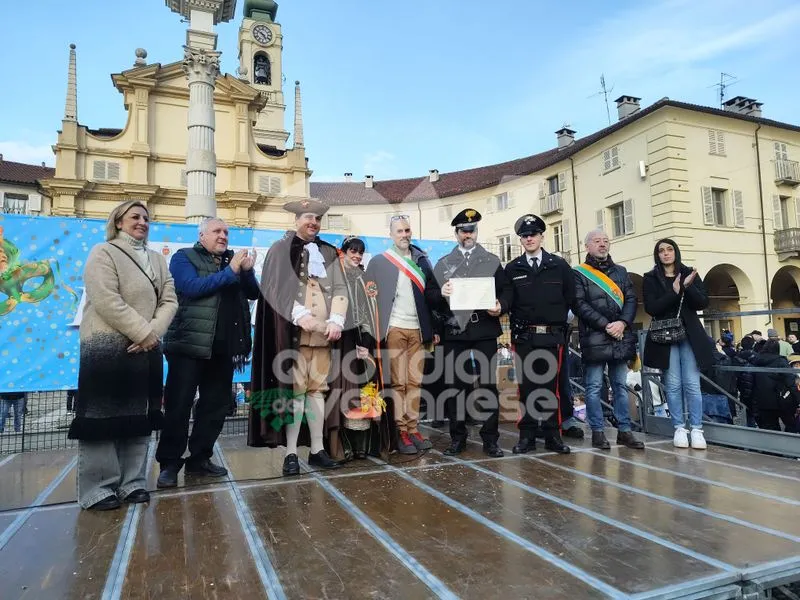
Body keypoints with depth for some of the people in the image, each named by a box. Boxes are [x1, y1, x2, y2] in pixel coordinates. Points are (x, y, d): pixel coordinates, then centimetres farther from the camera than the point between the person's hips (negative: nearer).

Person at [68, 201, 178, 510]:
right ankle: (98, 489, 8)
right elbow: (108, 302, -15)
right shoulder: (103, 253, -2)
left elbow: (169, 301, 6)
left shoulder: (157, 259, 16)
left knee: (139, 417, 9)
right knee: (103, 417, -1)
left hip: (146, 349, 6)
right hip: (107, 348, -6)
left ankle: (132, 482, 19)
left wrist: (154, 333, -10)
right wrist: (143, 333, -17)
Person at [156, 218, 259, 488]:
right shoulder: (184, 257, 2)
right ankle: (169, 463, 12)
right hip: (189, 344, -5)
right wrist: (230, 272, -18)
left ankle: (200, 459, 22)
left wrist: (247, 271, -8)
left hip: (222, 347, 6)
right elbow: (192, 286, -17)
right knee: (179, 404, 0)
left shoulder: (233, 259, 17)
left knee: (217, 405, 10)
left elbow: (254, 293, 11)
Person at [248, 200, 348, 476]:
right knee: (294, 389, -4)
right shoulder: (280, 249, 6)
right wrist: (301, 316, -16)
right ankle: (291, 453, 2)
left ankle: (317, 450, 12)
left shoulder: (329, 253, 16)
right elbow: (277, 287, -5)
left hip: (323, 331, 4)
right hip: (293, 330, -3)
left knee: (317, 389, 6)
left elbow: (339, 288, 9)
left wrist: (336, 321, -6)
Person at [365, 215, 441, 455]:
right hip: (394, 329, -3)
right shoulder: (379, 262, 4)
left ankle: (413, 429, 11)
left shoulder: (422, 260, 13)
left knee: (415, 381, 4)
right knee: (397, 382, -1)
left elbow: (431, 295, 11)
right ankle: (401, 432, 5)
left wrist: (433, 329, 2)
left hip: (418, 330, 3)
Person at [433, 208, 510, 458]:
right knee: (456, 384, 4)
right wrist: (441, 293, -14)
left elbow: (506, 291, 7)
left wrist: (500, 306, -13)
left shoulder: (492, 261, 11)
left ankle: (490, 439, 11)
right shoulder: (443, 263, 12)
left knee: (488, 384, 1)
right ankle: (457, 437, 15)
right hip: (454, 332, 1)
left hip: (485, 331, 0)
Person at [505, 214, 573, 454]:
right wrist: (518, 322, -1)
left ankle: (553, 435, 15)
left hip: (553, 336, 0)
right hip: (524, 337, 0)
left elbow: (570, 297, 8)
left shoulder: (559, 265, 6)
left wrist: (557, 319, 7)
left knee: (552, 386, 5)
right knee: (526, 387, 4)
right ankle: (527, 436, 12)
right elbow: (507, 301, 4)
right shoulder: (512, 269, 5)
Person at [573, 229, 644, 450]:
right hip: (593, 338, -5)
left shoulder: (620, 271, 16)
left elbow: (631, 299, 8)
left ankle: (624, 430, 18)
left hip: (621, 337, 5)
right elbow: (580, 304, -8)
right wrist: (605, 325, -14)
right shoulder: (579, 273, 1)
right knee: (594, 387, 0)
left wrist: (622, 323, -9)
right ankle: (598, 431, 8)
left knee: (621, 386, 11)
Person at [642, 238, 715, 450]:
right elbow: (651, 308, -8)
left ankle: (697, 429, 4)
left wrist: (688, 287, -16)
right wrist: (674, 292, -16)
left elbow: (703, 303, 0)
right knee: (673, 385, 2)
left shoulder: (690, 273, 8)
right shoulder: (650, 278, 3)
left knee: (692, 384, -1)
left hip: (690, 335, 1)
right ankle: (679, 428, 9)